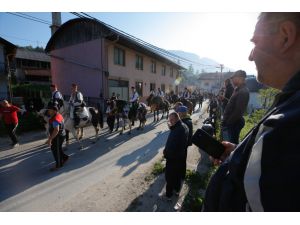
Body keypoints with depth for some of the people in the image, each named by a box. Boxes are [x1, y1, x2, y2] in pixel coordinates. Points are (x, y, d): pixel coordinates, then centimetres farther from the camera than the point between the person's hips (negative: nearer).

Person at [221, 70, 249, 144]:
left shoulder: (243, 92, -18)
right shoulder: (238, 90, 14)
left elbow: (238, 111, -23)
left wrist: (227, 123, -19)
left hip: (233, 124, -10)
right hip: (232, 123, 10)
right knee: (233, 143, 18)